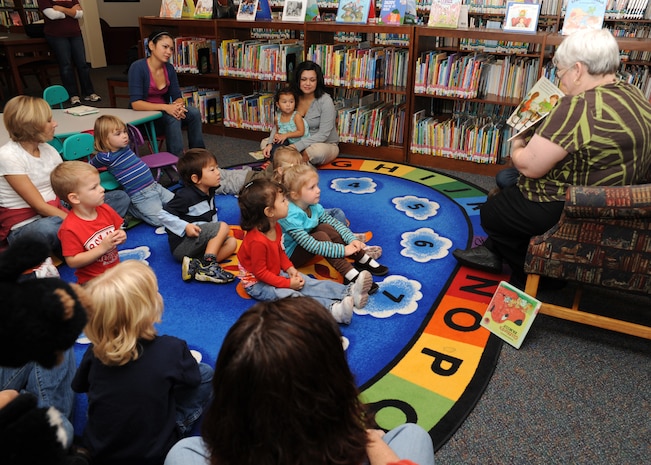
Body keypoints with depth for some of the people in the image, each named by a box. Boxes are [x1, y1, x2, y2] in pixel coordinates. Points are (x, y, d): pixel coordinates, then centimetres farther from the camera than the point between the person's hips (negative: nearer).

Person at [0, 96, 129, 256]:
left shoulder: (48, 149, 5)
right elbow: (40, 206, -20)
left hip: (55, 213, 7)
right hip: (24, 225, -7)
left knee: (120, 197, -2)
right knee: (47, 228, -45)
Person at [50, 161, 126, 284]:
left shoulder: (106, 210, -1)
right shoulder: (69, 228, -19)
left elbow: (118, 230, 16)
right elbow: (72, 262, -19)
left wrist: (121, 236, -9)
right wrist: (102, 248, -25)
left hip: (116, 268, 6)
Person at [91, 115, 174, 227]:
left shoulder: (125, 146, 4)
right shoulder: (106, 157, -13)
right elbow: (90, 166, 3)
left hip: (154, 185, 7)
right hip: (140, 196, -7)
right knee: (160, 221, -15)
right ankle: (129, 208, 4)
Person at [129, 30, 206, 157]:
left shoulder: (169, 68, 1)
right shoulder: (138, 67, -17)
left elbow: (177, 96, 2)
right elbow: (135, 103, -23)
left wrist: (178, 105, -23)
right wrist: (165, 107, -32)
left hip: (165, 112, 6)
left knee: (194, 112, -18)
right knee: (173, 118, -32)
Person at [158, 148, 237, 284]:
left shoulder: (209, 192, 7)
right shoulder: (186, 196, -18)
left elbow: (211, 215, 19)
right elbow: (163, 215, -17)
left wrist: (216, 236, 5)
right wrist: (185, 227, -25)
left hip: (200, 243, 9)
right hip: (181, 246, -9)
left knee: (231, 242, -7)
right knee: (223, 227, -19)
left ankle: (196, 264, -22)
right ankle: (208, 266, -26)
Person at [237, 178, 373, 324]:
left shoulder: (275, 227, -3)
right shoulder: (257, 241, -33)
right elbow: (260, 273, -26)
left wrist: (290, 269, -5)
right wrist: (287, 283, -21)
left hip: (276, 273, 9)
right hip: (257, 284, -9)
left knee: (308, 283, -6)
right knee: (290, 295, -27)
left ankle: (349, 292, -17)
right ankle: (332, 308, -45)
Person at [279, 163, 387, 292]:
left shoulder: (313, 207, -7)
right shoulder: (291, 217, -32)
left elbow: (334, 222, -2)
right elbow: (311, 245, -36)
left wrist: (352, 239, -17)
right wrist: (343, 250, -35)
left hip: (304, 243, 8)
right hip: (290, 255, -8)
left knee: (327, 228, -14)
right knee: (321, 236, -28)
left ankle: (364, 260, -10)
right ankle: (350, 276, -34)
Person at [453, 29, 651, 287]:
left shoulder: (579, 108, -29)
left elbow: (529, 166, -23)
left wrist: (516, 148, -3)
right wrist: (539, 141, 6)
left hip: (573, 212, -9)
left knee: (492, 213, 14)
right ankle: (492, 252, 33)